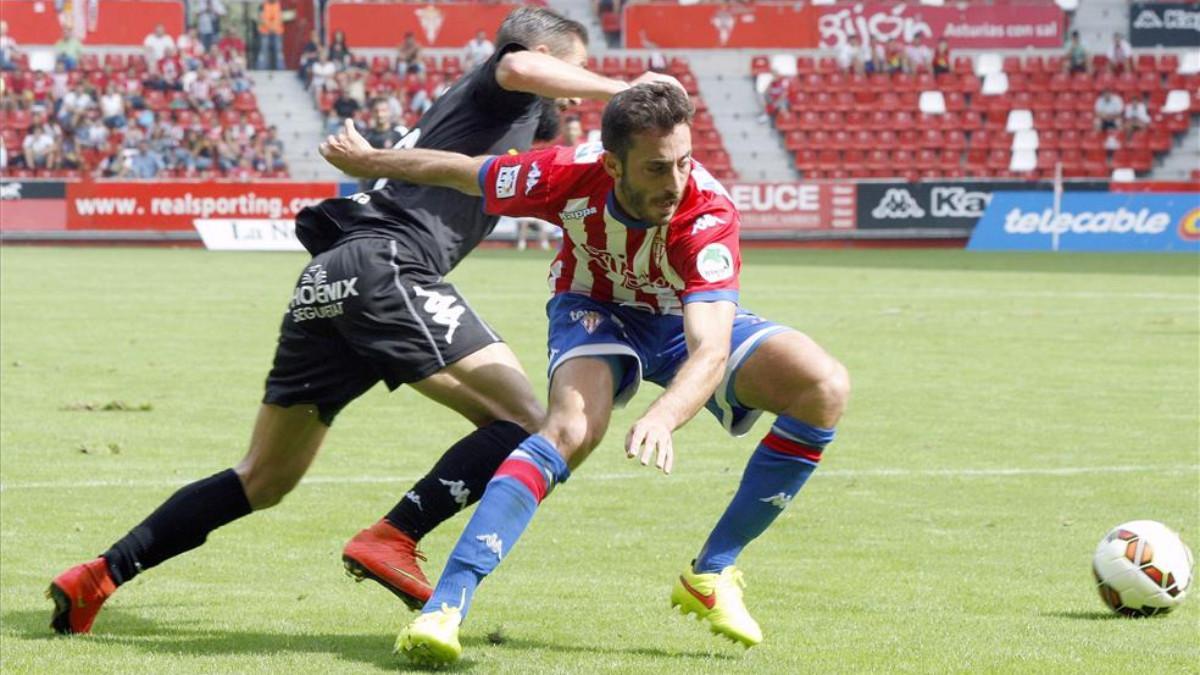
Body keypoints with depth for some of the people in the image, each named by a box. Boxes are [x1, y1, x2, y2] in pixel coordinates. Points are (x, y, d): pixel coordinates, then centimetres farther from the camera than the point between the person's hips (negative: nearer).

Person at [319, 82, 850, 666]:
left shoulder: (708, 214, -37)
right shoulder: (571, 176, -31)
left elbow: (710, 350, -47)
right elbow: (457, 172, -11)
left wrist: (662, 418, -67)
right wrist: (366, 160, 3)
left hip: (687, 318, 1)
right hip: (596, 307, -1)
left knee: (825, 388, -22)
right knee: (573, 427, -33)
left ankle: (712, 574, -12)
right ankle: (445, 606, -37)